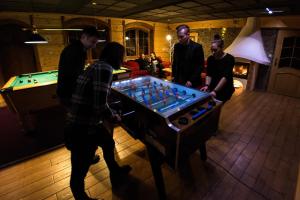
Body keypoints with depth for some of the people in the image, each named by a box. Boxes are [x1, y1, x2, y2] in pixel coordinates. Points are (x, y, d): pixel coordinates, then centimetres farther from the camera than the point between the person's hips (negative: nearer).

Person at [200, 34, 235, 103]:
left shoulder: (229, 59, -13)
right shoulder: (210, 59, 1)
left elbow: (225, 77, -22)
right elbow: (209, 74, 0)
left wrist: (215, 91, -31)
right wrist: (207, 85, -18)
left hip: (225, 92, -4)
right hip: (212, 90, 4)